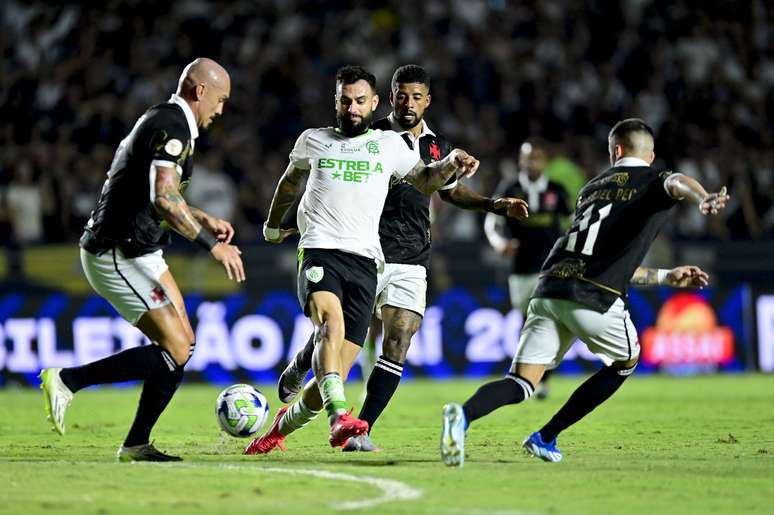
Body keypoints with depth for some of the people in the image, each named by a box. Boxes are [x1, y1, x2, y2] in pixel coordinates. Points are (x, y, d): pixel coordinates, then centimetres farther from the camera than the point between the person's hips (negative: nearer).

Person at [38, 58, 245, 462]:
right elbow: (164, 200, -28)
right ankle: (67, 380, -5)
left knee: (183, 343, 10)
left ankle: (136, 444, 13)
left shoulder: (162, 122, 17)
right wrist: (212, 245, -23)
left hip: (136, 252, 11)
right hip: (117, 256, -11)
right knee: (175, 352, -11)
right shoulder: (173, 127, -16)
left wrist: (204, 220, 21)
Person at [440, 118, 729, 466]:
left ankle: (463, 415, -27)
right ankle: (545, 438, 19)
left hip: (548, 290, 5)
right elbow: (676, 183, -16)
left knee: (521, 384, 5)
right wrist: (703, 199, -39)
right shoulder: (653, 181, 11)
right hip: (593, 297, -5)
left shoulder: (592, 187, 29)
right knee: (625, 363, 23)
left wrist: (666, 277, 44)